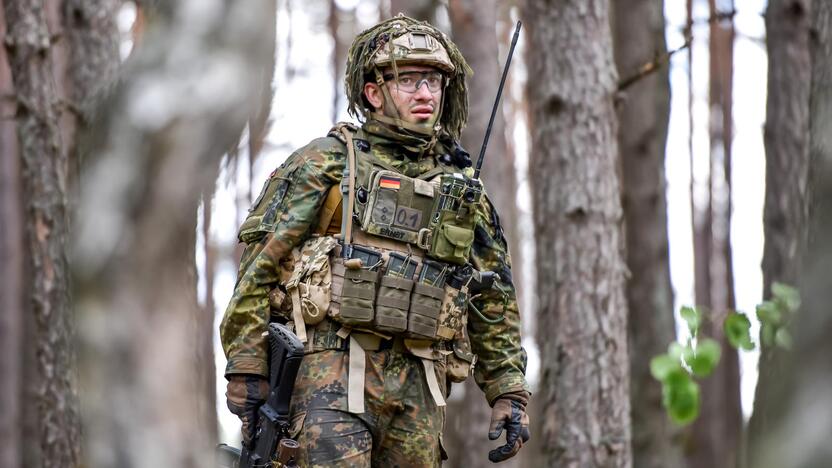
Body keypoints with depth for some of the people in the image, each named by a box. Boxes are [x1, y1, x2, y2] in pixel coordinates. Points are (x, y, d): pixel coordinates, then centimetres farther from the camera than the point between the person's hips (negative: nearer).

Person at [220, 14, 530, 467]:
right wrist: (246, 366, -7)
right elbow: (259, 264, 0)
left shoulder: (464, 189, 18)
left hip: (418, 385, 5)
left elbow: (496, 303, 20)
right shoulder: (325, 163, 4)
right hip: (335, 373, -5)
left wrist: (510, 393, 12)